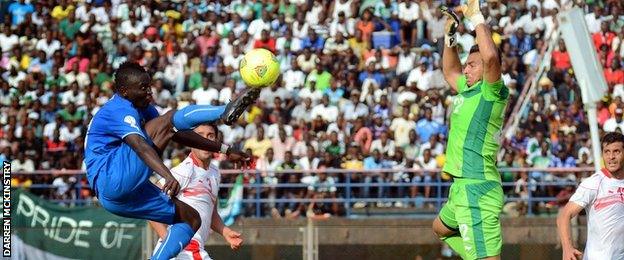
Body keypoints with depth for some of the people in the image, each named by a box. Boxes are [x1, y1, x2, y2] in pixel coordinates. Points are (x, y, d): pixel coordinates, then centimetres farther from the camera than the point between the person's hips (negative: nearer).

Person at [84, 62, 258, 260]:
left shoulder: (142, 109, 20)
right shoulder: (120, 110, -12)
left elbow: (179, 135, 26)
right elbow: (141, 146, -30)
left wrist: (224, 149, 23)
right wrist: (168, 176, -45)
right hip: (113, 179, -10)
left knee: (191, 218, 7)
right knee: (168, 121, -16)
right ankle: (225, 113, -25)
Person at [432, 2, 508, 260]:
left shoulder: (492, 92, -10)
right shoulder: (468, 90, 16)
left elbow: (490, 57, -30)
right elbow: (450, 71, 37)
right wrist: (450, 33, 27)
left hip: (477, 188, -11)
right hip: (462, 188, 11)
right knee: (441, 228, 36)